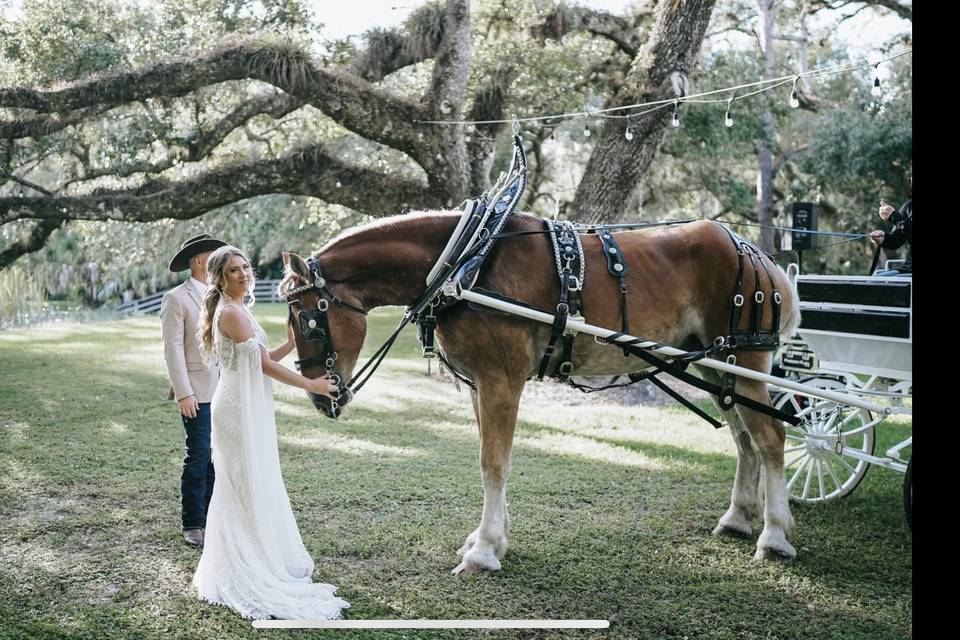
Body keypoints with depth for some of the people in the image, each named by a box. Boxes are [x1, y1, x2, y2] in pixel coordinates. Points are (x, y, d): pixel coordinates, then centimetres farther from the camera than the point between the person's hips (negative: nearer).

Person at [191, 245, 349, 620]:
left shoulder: (236, 311, 13)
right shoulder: (232, 313, -17)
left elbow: (262, 360, 13)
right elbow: (265, 364, -16)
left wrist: (291, 343, -2)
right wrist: (312, 385, -12)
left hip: (247, 408, 10)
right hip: (240, 410, -10)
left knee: (243, 488, 17)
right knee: (248, 487, -2)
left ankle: (237, 567, 28)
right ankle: (249, 573, 8)